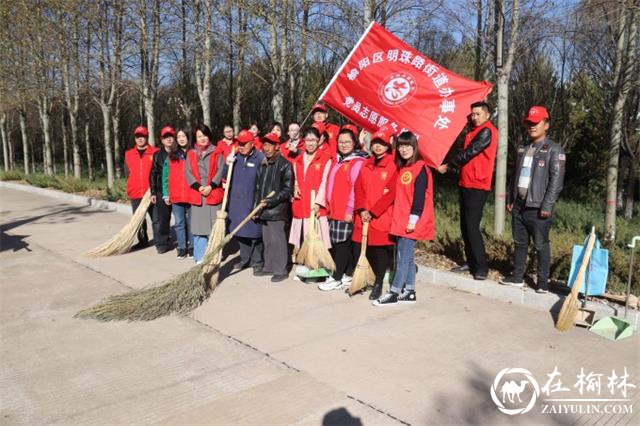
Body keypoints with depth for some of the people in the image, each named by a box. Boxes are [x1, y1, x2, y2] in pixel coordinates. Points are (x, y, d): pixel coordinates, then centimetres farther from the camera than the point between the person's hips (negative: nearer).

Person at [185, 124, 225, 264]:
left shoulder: (216, 152, 6)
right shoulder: (191, 154, 11)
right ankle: (200, 256, 12)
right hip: (197, 195, 2)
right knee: (199, 226, 4)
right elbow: (188, 173, 3)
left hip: (214, 193, -2)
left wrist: (211, 186, -14)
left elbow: (221, 170, -3)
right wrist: (198, 187, -12)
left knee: (214, 226, 1)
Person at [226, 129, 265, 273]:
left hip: (253, 202, -6)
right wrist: (228, 165, -5)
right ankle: (245, 259, 28)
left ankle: (257, 262, 12)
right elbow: (227, 177, 14)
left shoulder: (260, 157, -9)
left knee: (254, 232, 0)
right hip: (236, 201, 6)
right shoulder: (235, 157, 8)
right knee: (240, 231, 13)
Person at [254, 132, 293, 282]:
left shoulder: (285, 165, -7)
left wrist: (272, 201, -17)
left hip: (277, 210, -7)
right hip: (264, 210, 7)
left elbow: (287, 189, -11)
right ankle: (269, 267, 25)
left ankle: (280, 270, 5)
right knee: (267, 240, 14)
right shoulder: (262, 165, 15)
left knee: (277, 240, -5)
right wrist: (256, 205, 13)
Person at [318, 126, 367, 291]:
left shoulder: (358, 162, -9)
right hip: (334, 209, 7)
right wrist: (329, 206, 17)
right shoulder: (335, 160, 15)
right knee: (346, 244, 13)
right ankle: (348, 275, 22)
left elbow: (356, 188, -14)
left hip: (346, 212, -7)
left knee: (341, 243, -3)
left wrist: (350, 210, -17)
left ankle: (336, 279, 3)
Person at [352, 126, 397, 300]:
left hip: (382, 218, -5)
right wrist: (361, 210, -5)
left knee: (381, 252, 3)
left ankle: (378, 284, 18)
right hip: (362, 217, 5)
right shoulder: (366, 164, 14)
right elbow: (359, 188, 10)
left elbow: (391, 194, -12)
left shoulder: (394, 165, -5)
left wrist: (372, 212, -13)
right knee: (358, 251, 6)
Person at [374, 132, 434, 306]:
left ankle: (394, 293, 1)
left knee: (403, 258, -5)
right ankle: (409, 292, 20)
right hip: (401, 221, 9)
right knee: (407, 257, 12)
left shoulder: (420, 167, -10)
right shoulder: (402, 168, 15)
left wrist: (413, 219, -20)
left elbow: (420, 196, -17)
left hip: (411, 222, -9)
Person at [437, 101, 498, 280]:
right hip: (466, 184, 9)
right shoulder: (475, 131, 20)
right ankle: (471, 262, 20)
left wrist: (448, 166, -6)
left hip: (477, 186, -9)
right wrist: (451, 165, 0)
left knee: (472, 227, -12)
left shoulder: (487, 131, -9)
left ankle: (482, 267, -5)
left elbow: (469, 152, -14)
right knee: (465, 226, 11)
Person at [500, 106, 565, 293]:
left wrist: (547, 206, -16)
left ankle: (543, 281, 9)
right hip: (519, 205, 6)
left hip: (537, 207, -6)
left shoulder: (554, 149, -4)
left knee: (541, 245, 0)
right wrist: (510, 199, 13)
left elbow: (556, 180, -11)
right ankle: (517, 277, 21)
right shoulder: (522, 148, 16)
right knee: (519, 243, 12)